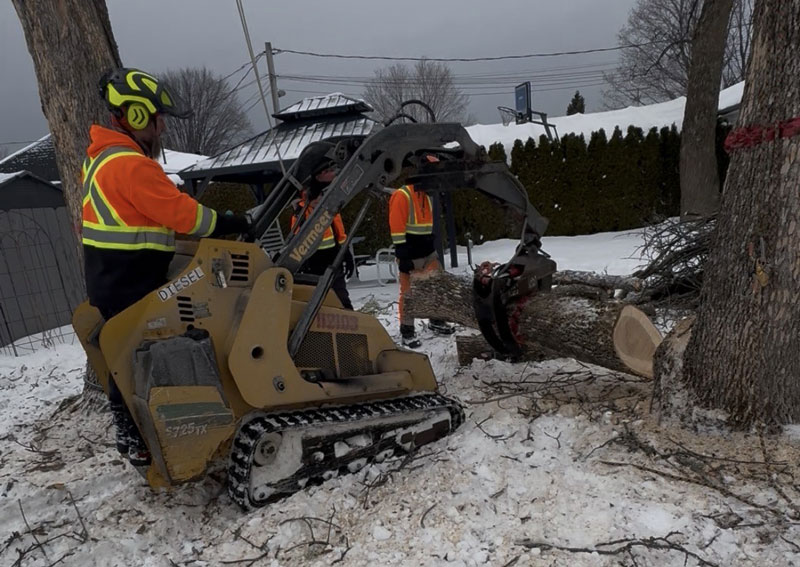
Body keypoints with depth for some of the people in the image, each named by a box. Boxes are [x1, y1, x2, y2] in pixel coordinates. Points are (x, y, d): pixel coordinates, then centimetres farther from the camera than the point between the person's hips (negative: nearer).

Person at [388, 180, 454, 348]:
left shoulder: (426, 195, 14)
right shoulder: (402, 196, -14)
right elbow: (396, 228, -17)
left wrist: (434, 247, 23)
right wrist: (402, 256, -19)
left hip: (429, 252, 8)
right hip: (411, 256, -8)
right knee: (409, 293, -1)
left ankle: (436, 322, 28)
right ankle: (407, 331, 9)